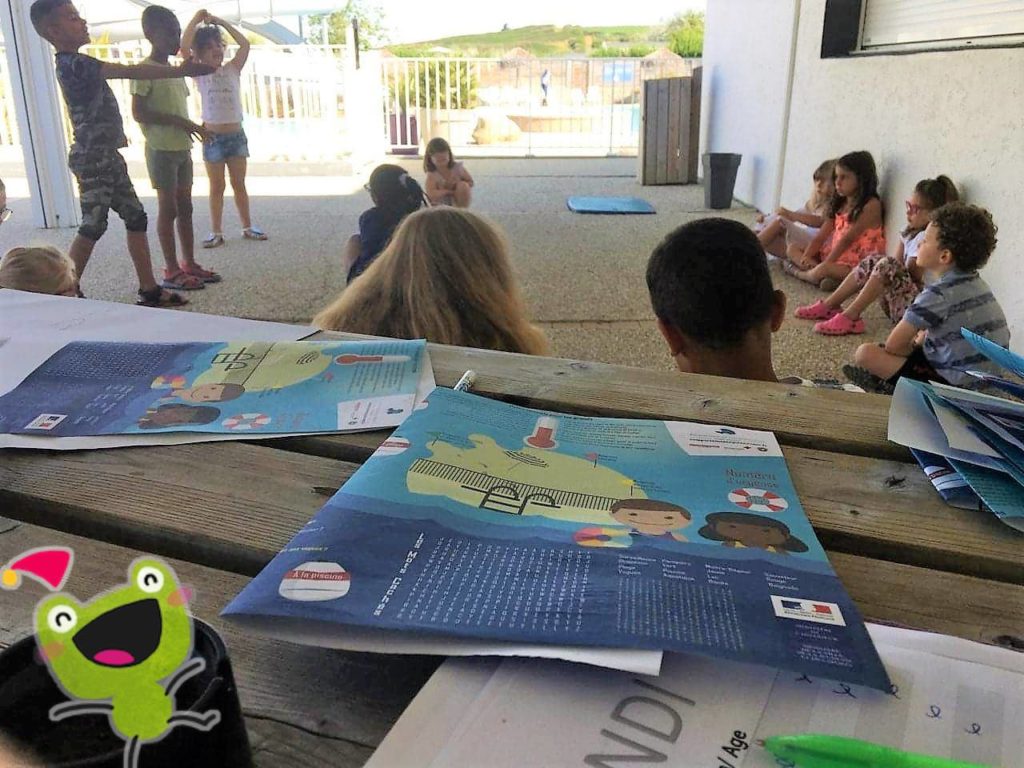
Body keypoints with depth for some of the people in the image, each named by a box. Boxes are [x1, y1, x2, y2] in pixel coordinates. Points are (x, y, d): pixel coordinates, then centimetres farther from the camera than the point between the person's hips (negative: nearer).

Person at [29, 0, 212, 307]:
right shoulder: (73, 63, -17)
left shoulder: (74, 63, 14)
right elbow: (130, 71, -24)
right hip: (92, 159, -10)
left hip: (107, 157, 10)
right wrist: (180, 71, -26)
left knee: (136, 218, 9)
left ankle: (149, 289, 12)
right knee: (93, 227, -5)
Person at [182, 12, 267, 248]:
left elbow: (245, 44, -6)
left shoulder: (232, 69, 5)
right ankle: (216, 232, 10)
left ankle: (247, 227, 19)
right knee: (216, 187, 5)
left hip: (236, 135, 1)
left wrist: (220, 22, -3)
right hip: (213, 137, -1)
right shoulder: (199, 74, 0)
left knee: (239, 184, 11)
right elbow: (184, 46, -12)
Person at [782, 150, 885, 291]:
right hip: (833, 257, 9)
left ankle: (797, 272, -5)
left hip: (856, 265, -9)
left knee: (823, 270, -37)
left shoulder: (871, 205, -11)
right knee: (792, 249, 6)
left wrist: (826, 263, -21)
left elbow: (848, 238, -17)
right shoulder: (839, 204, 14)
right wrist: (806, 257, -10)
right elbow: (821, 235, 5)